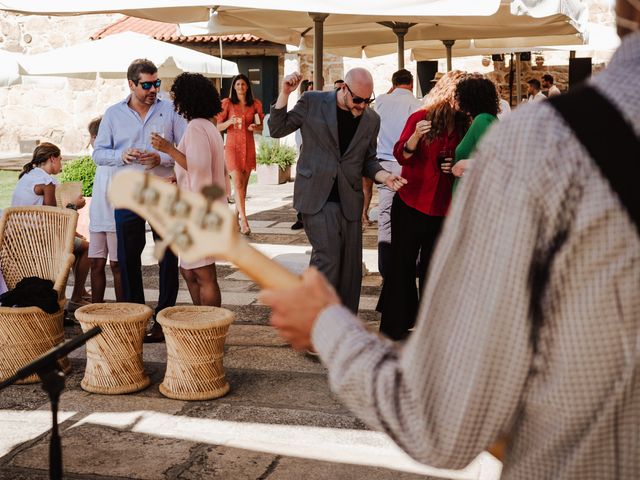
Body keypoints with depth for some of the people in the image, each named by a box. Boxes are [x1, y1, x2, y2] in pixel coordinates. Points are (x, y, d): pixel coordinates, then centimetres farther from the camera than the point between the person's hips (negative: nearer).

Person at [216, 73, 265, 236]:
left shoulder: (255, 104, 8)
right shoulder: (227, 103, 2)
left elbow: (261, 127, 15)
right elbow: (218, 126, 3)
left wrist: (255, 127, -7)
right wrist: (230, 122, -17)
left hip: (249, 146, 3)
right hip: (232, 145, -3)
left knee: (244, 184, 7)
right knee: (238, 182, -15)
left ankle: (236, 215, 23)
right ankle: (244, 221, -21)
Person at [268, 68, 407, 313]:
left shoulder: (372, 120, 8)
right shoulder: (312, 102, -1)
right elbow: (277, 129, 5)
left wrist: (384, 176, -4)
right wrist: (285, 93, -8)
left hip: (349, 201, 4)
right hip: (316, 196, -4)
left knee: (350, 266, 7)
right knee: (328, 257, -15)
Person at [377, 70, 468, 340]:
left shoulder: (463, 126, 7)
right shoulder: (421, 118, -4)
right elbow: (401, 155, -9)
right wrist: (415, 137, -28)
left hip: (442, 209, 4)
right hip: (411, 204, -4)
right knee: (402, 264, 2)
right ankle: (393, 326, 10)